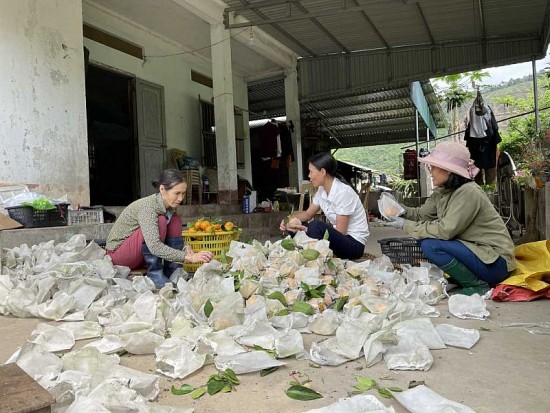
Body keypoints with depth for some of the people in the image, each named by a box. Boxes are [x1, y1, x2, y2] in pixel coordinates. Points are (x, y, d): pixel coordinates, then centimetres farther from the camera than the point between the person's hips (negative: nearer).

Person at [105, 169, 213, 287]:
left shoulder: (169, 206, -5)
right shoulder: (147, 207, -29)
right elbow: (154, 246, -39)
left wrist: (184, 249, -21)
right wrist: (188, 257, -44)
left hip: (140, 255, 8)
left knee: (175, 221, -9)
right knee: (160, 222, -29)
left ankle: (173, 273, -8)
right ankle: (155, 274, -20)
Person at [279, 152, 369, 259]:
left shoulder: (343, 192, -22)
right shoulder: (322, 190, 1)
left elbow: (341, 232, -22)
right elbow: (308, 214, 14)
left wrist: (307, 230, -25)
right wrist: (290, 219, -6)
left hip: (355, 244, -8)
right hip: (338, 237, 8)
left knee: (316, 226, -30)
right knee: (297, 226, 4)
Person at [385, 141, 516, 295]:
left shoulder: (468, 193, -21)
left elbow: (445, 230, -26)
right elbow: (422, 214, 5)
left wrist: (406, 225, -19)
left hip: (495, 262, -9)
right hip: (474, 250, 9)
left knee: (430, 245, -23)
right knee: (424, 239, 5)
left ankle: (477, 285, -8)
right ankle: (459, 279, 12)